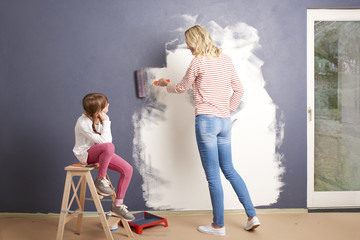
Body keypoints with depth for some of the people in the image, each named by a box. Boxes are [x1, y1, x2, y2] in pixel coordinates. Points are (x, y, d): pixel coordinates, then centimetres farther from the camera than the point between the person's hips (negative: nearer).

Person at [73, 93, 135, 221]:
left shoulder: (101, 117, -4)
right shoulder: (83, 123, -25)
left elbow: (107, 138, -3)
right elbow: (104, 141, -26)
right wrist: (105, 122, -24)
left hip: (98, 151, 8)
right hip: (85, 154, -8)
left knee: (128, 169, -6)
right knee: (109, 147, -40)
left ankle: (117, 205, 4)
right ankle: (100, 180, -18)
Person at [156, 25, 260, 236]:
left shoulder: (198, 61, -7)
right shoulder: (226, 59, 12)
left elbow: (182, 88, 7)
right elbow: (239, 90, 14)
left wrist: (166, 85, 26)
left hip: (206, 120, -7)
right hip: (225, 121, 7)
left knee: (213, 175, 1)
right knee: (229, 169, 17)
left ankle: (218, 225, 12)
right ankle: (252, 216, 19)